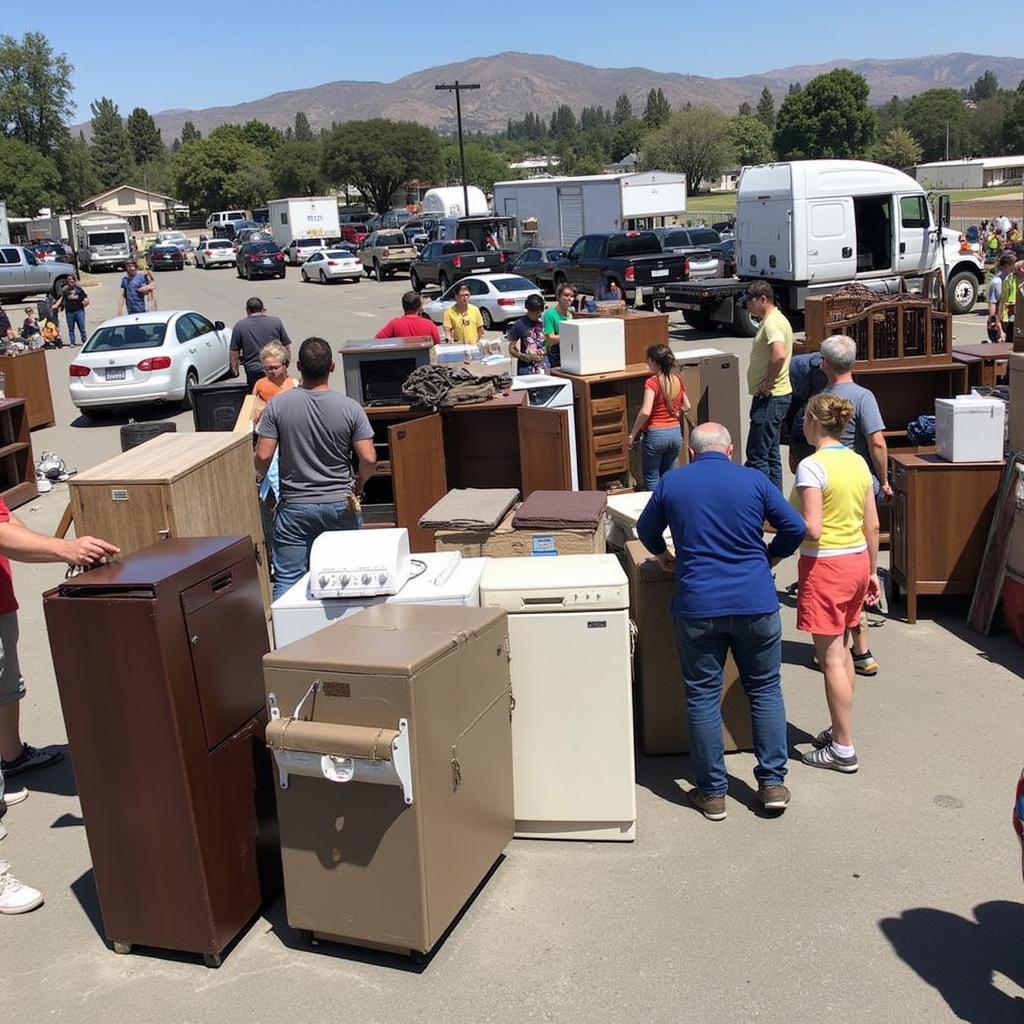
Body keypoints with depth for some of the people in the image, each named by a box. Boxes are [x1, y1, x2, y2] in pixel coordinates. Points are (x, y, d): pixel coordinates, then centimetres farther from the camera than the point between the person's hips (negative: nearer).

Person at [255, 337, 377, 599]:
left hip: (295, 506, 0)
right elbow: (369, 459, -10)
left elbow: (263, 456, -10)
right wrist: (359, 483, 10)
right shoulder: (350, 408, -8)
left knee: (287, 580, 4)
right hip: (341, 505, 1)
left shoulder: (278, 405, -9)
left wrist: (260, 477, 13)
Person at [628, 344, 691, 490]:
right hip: (676, 433, 6)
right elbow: (686, 407, 12)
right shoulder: (677, 379, 2)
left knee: (652, 479, 8)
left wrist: (632, 434, -17)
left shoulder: (652, 382, -16)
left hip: (655, 434, -6)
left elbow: (645, 412, -26)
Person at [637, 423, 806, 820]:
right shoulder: (754, 480, 1)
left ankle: (712, 792, 13)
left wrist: (662, 554, 37)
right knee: (765, 690, 14)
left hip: (697, 606, 0)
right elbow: (795, 528, 2)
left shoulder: (671, 483, 4)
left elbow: (646, 530, 17)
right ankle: (772, 782, 17)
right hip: (756, 604, 1)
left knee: (703, 696, 8)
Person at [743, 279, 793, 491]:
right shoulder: (776, 319, 16)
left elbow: (779, 355, -34)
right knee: (770, 454, 16)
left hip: (770, 397, -11)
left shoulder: (771, 323, -17)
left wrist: (768, 383, -22)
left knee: (756, 456, -8)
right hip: (774, 397, 11)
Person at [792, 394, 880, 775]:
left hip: (826, 565, -8)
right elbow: (872, 525, 9)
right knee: (842, 650, 20)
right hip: (857, 560, 8)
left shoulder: (812, 466, -17)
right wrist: (872, 571, 18)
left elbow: (812, 530, -23)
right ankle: (841, 729, 32)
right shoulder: (858, 462, 6)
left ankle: (843, 750, 7)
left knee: (830, 658, 0)